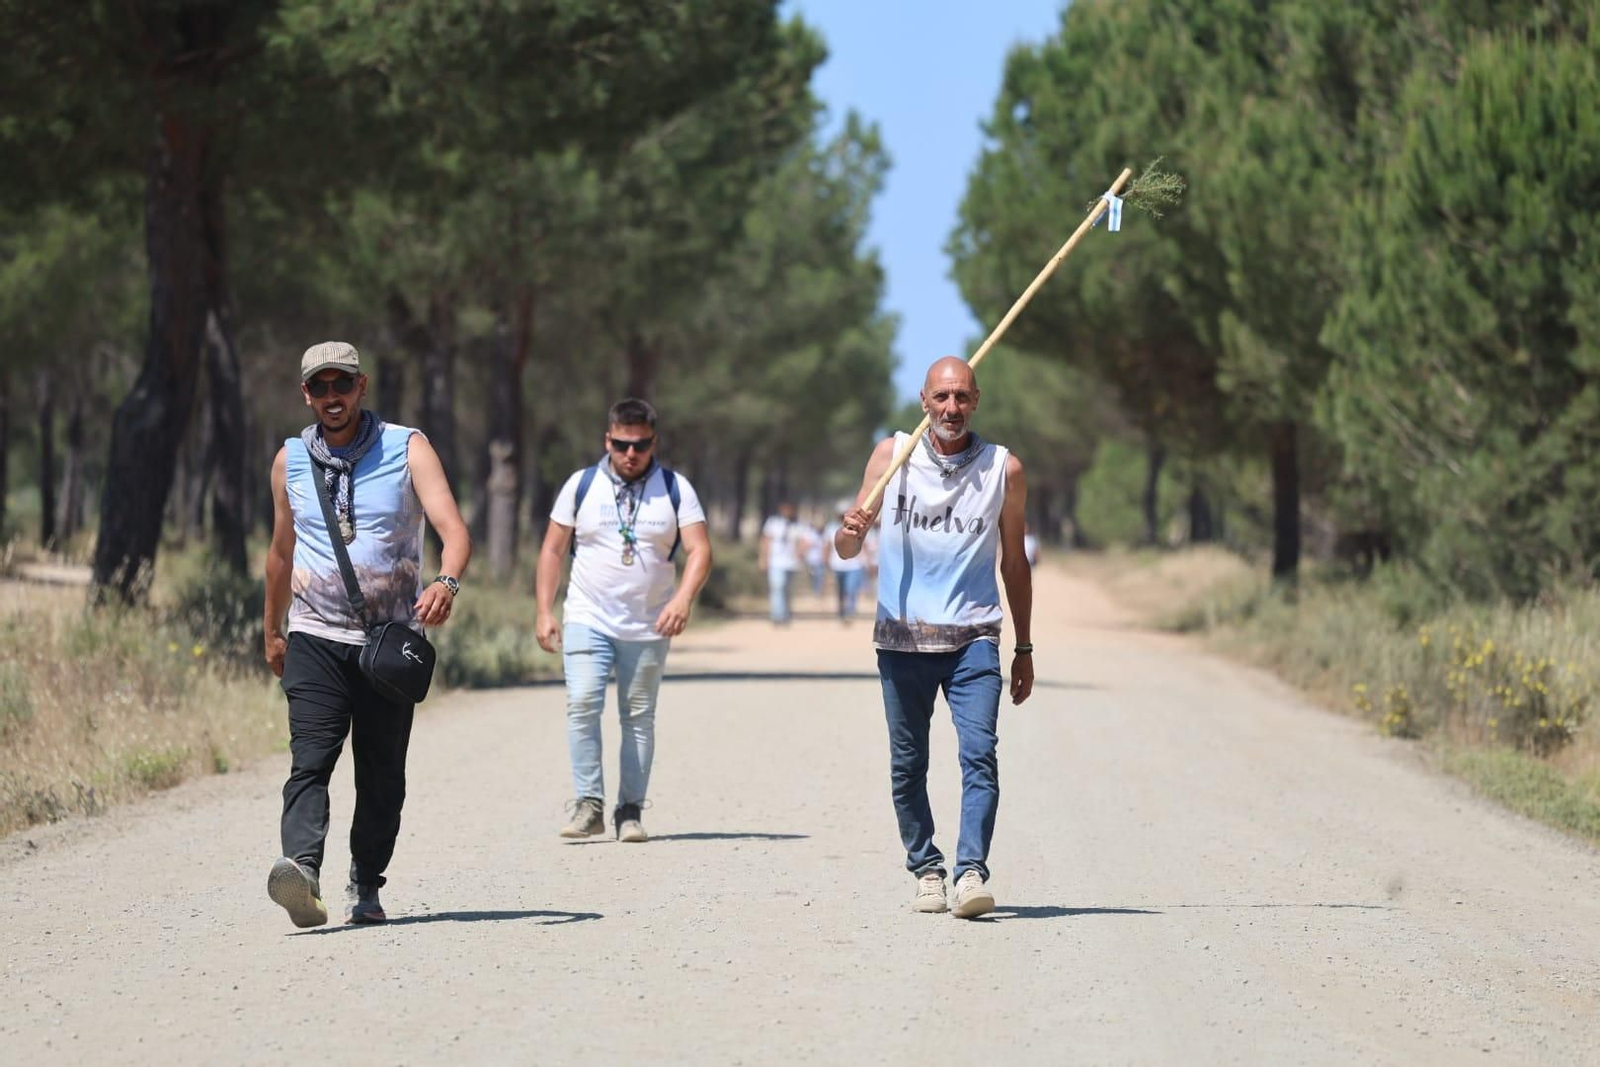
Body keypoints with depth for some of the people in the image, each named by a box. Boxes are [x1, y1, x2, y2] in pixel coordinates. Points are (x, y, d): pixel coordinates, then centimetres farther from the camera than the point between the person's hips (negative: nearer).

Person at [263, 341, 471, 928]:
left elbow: (453, 529, -13)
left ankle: (366, 885, 19)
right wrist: (273, 631, 29)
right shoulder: (290, 461, 8)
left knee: (382, 775, 5)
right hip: (315, 638, 0)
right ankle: (302, 872, -35)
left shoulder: (407, 448, -1)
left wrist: (446, 582, -34)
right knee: (311, 759, -18)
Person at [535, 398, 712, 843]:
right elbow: (553, 550, 8)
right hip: (587, 620, -1)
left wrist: (684, 598, -23)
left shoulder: (675, 489, 2)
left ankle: (630, 811, 11)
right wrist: (544, 612, 1)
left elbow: (699, 549, -5)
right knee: (582, 705, -16)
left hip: (648, 627, 1)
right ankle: (589, 805, -14)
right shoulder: (581, 485, 4)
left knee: (639, 718, 4)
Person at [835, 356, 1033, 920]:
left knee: (979, 756, -15)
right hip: (902, 638, 1)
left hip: (973, 637, -1)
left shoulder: (1004, 469, 3)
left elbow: (1014, 561, 13)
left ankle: (972, 872, -19)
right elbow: (847, 548, 3)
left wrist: (1024, 648, 15)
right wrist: (850, 531, -22)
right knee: (907, 765, 5)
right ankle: (926, 869, 19)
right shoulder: (891, 455, 3)